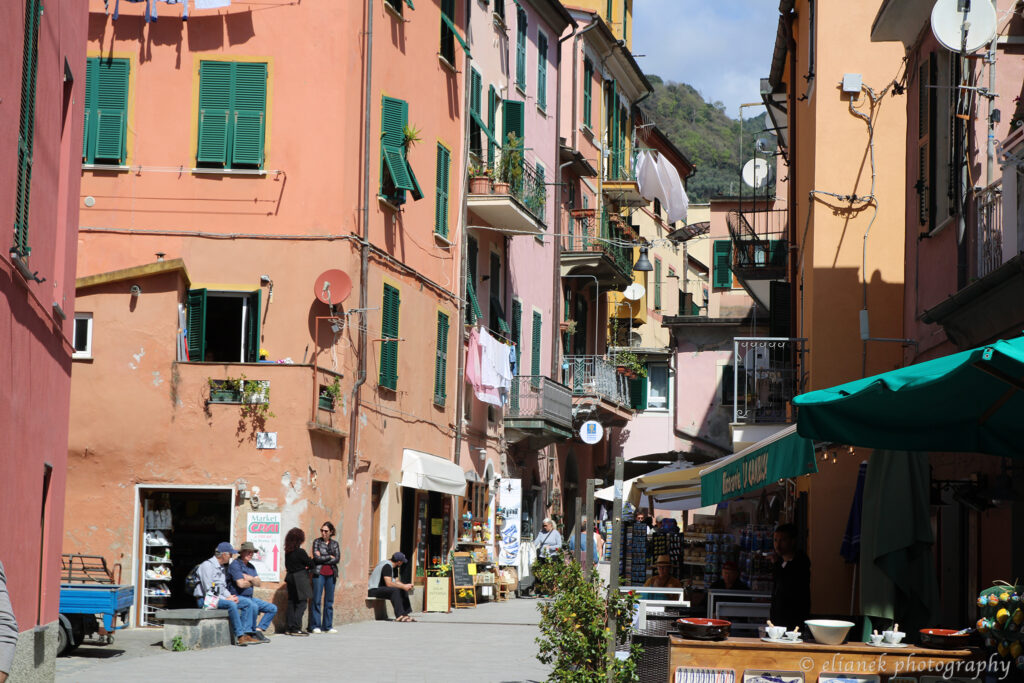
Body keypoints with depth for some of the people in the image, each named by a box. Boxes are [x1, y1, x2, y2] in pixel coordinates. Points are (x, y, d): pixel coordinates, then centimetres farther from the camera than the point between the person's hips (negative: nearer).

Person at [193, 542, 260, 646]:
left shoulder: (223, 567, 18)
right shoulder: (207, 566, -12)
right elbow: (208, 591, -18)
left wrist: (230, 596, 1)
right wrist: (226, 599, -17)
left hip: (220, 597, 9)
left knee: (247, 602, -4)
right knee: (231, 604, -34)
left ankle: (246, 633, -13)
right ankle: (240, 636, -31)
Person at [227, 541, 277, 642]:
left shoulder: (251, 566, 17)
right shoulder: (235, 565, -10)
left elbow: (259, 583, 7)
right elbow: (241, 584, -20)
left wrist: (250, 578, -14)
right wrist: (252, 582, -1)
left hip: (250, 597, 9)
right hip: (238, 596, -9)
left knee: (273, 608, 2)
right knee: (254, 606, -37)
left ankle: (259, 630, -8)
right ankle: (252, 633, -21)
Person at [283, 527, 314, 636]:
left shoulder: (287, 552, 6)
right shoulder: (300, 552, -16)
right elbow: (311, 564, -8)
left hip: (290, 577, 8)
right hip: (300, 580, -8)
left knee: (292, 603, 12)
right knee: (301, 603, -4)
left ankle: (289, 627, 12)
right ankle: (295, 628, -10)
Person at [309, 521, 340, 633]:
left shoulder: (334, 544, 11)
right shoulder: (317, 542, 4)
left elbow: (337, 559, -2)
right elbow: (316, 557, -10)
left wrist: (322, 559, -8)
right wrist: (330, 557, -4)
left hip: (331, 574, 3)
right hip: (319, 573, -3)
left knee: (329, 601, 5)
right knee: (316, 600, -6)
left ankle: (328, 626, 9)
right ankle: (316, 626, -2)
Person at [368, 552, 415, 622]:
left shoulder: (394, 568, 12)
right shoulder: (387, 566, -21)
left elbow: (396, 582, 14)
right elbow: (389, 583, -27)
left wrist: (406, 585, -4)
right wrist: (403, 586, -22)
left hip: (380, 588, 10)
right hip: (374, 590, -10)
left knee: (403, 591, 2)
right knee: (394, 590, -32)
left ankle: (407, 614, -1)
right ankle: (399, 616, -35)